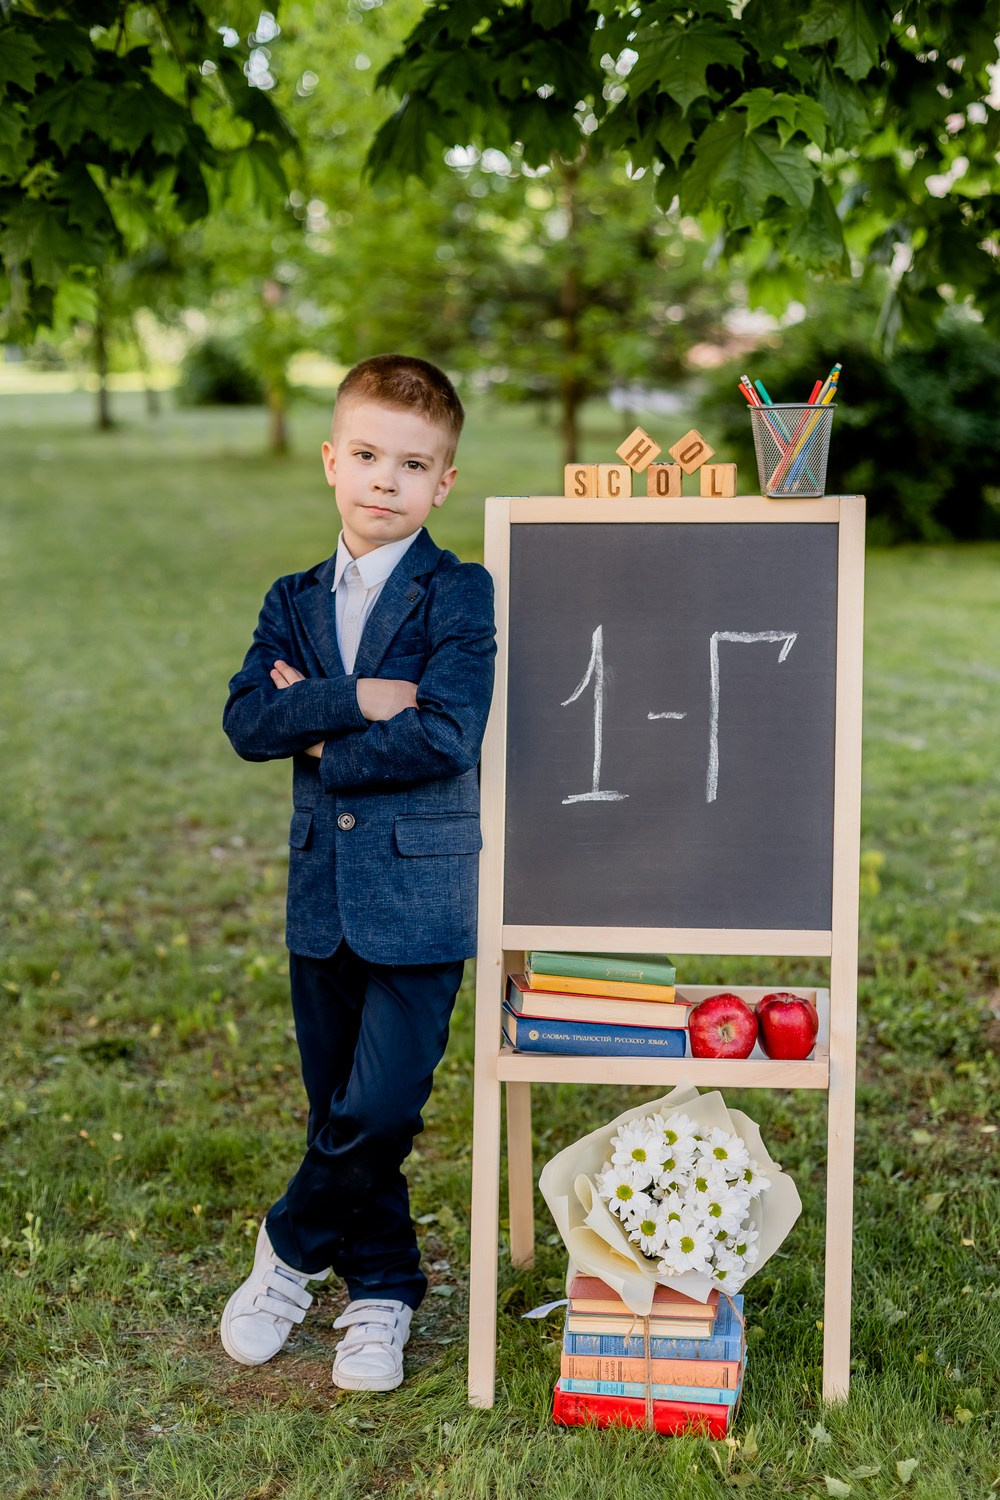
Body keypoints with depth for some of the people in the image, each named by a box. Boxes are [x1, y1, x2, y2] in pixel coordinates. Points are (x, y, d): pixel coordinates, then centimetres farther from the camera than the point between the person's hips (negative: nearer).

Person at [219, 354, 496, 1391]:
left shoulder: (460, 595, -5)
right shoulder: (295, 602, 10)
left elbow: (446, 736, -18)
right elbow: (245, 719, -5)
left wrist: (320, 740, -8)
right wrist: (355, 699, -18)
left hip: (419, 888, -5)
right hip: (321, 889, 5)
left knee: (383, 1105, -8)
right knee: (339, 1109, 12)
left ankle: (291, 1249, 18)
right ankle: (381, 1290, 29)